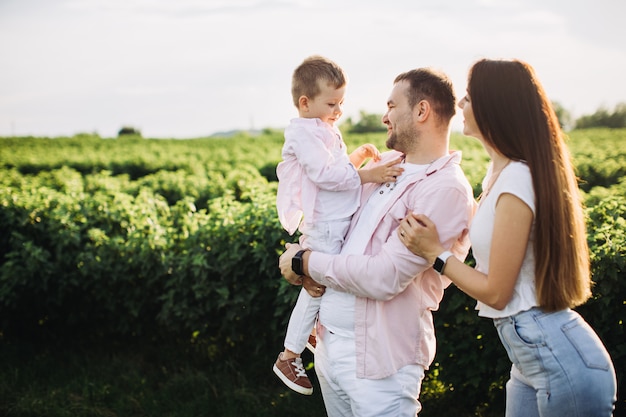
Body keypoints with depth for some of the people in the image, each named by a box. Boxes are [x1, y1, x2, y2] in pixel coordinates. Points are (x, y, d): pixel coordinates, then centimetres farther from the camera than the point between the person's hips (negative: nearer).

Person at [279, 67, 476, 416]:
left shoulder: (446, 190, -17)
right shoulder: (386, 163, 9)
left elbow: (385, 277, -24)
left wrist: (305, 262, -12)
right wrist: (311, 267, 0)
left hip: (376, 361, -7)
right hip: (328, 344, 7)